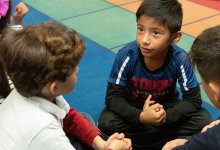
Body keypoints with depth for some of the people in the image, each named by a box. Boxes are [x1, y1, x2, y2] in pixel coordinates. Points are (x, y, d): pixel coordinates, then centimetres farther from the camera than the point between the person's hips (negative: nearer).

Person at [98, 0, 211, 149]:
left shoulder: (180, 59, -27)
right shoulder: (127, 55, -29)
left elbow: (193, 99, -19)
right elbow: (113, 97, -24)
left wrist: (165, 116, -34)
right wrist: (141, 117, -39)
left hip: (166, 106, 1)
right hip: (133, 107, -1)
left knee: (203, 120, -21)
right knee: (106, 122, -29)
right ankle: (167, 137, -10)